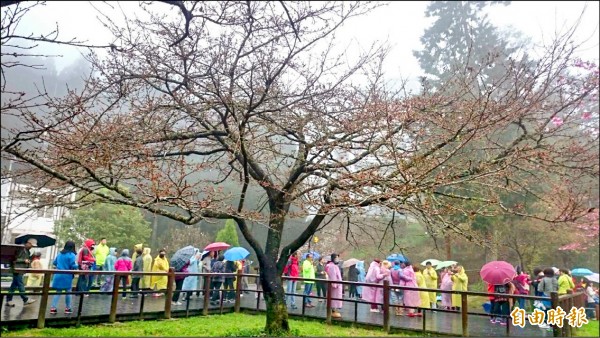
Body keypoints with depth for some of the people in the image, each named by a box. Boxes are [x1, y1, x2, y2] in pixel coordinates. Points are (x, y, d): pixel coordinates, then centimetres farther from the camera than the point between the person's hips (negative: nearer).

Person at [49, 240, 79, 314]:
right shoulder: (72, 255, -12)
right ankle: (67, 308, 15)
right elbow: (74, 266, -18)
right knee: (68, 292, 8)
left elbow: (54, 263, 17)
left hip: (58, 276, 5)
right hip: (67, 276, -5)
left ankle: (53, 308, 8)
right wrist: (77, 266, 3)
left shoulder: (60, 254, 8)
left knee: (58, 292, 12)